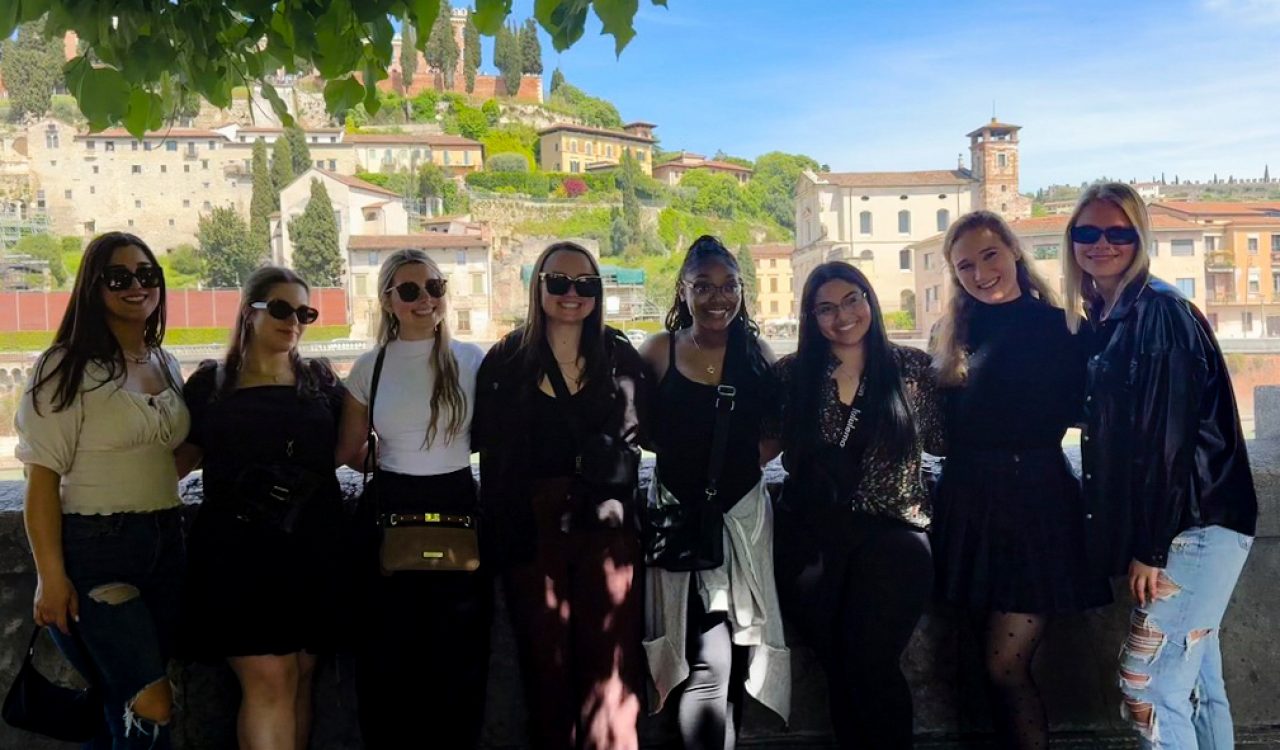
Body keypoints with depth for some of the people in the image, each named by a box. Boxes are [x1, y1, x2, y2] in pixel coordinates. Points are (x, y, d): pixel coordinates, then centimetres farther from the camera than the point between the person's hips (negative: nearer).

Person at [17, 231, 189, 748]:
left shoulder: (167, 365, 10)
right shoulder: (68, 367, -10)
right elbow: (43, 477, -13)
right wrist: (51, 575, -16)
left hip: (165, 541, 7)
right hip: (96, 548, -6)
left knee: (131, 704, 15)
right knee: (153, 707, -8)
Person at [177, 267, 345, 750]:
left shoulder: (320, 379, 11)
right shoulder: (210, 382, 6)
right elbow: (184, 456, 9)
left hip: (311, 546, 3)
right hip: (238, 546, -2)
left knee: (299, 677, 8)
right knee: (268, 677, -10)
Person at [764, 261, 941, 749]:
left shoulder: (911, 368, 2)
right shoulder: (793, 373, 4)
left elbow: (944, 444, 3)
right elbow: (769, 443, 10)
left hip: (890, 535, -2)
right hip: (809, 538, 2)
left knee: (870, 662, -10)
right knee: (837, 666, 9)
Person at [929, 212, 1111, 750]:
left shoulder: (1056, 326, -3)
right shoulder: (959, 332, 12)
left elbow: (1076, 409, -12)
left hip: (1034, 498, -5)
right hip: (968, 501, 6)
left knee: (1004, 666, -6)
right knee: (1002, 665, 11)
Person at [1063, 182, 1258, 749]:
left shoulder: (1159, 311, -13)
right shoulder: (1101, 322, 13)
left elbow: (1171, 435, -18)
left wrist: (1151, 548, -18)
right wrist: (1136, 541, 13)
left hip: (1195, 526, -9)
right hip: (1188, 529, 9)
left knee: (1146, 686, -7)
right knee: (1195, 685, 14)